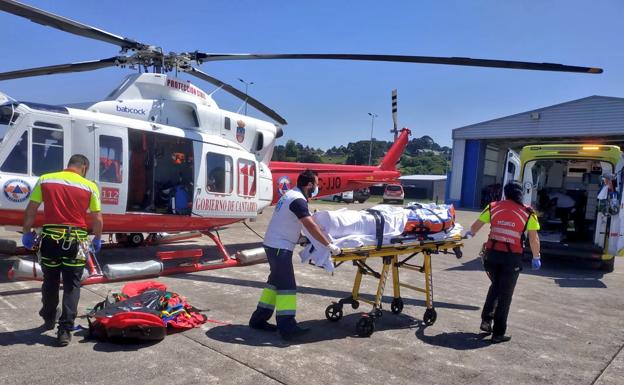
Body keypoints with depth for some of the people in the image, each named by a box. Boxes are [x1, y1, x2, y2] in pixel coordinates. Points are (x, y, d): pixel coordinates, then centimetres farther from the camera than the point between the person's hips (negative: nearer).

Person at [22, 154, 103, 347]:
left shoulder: (45, 180, 4)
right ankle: (65, 330, 3)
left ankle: (49, 320, 38)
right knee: (72, 286, 6)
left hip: (50, 238, 2)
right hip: (75, 241, -2)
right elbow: (97, 219, 1)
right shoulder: (90, 186, -1)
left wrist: (27, 233, 15)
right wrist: (97, 240, 14)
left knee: (50, 282, 20)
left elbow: (30, 210, 5)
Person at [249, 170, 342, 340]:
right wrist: (329, 245, -26)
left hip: (273, 244, 10)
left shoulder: (290, 194, 12)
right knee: (287, 285, -7)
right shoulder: (298, 200, -18)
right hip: (280, 247, -10)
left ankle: (259, 319, 23)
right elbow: (311, 226, -27)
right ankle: (287, 326, -4)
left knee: (275, 281, 16)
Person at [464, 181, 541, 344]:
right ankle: (498, 333, 11)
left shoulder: (493, 207, 3)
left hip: (492, 253, 2)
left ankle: (486, 319, 18)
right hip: (512, 257, -2)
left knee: (495, 286, 26)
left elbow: (476, 225, 14)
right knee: (505, 294, 7)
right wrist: (536, 257, 11)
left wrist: (469, 234, 33)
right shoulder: (528, 213, -1)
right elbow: (534, 238, -2)